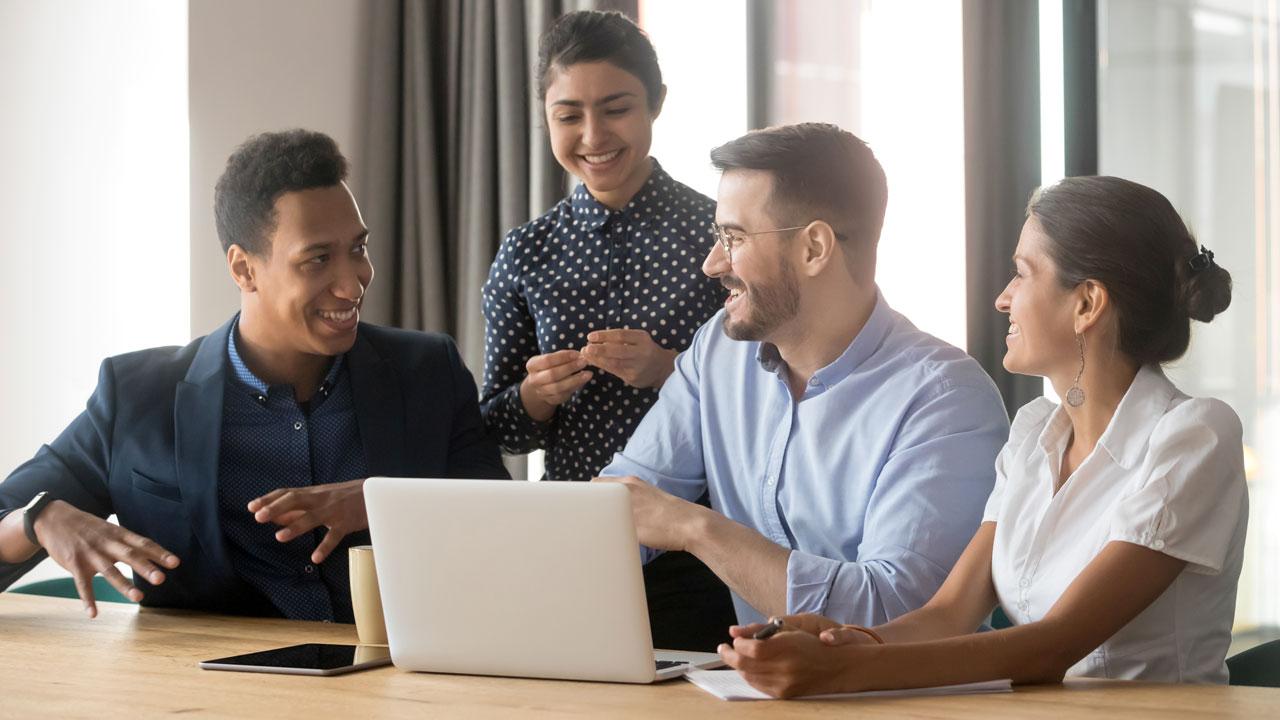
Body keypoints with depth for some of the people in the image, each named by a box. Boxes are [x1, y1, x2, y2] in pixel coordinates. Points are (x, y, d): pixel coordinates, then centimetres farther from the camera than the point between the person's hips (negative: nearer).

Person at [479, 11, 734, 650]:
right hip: (570, 544, 2)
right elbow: (494, 430, 10)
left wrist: (670, 373, -18)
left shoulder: (718, 233, -3)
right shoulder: (526, 254, 6)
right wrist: (535, 398, -10)